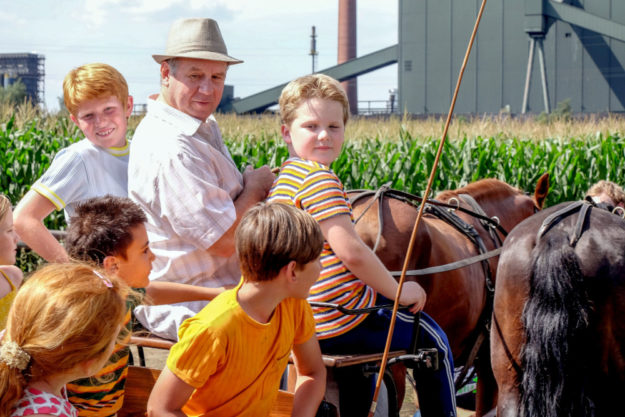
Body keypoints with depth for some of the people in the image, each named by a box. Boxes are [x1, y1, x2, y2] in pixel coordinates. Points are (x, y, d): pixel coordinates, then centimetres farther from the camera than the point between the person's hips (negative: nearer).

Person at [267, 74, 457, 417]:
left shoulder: (280, 180, 10)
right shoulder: (319, 177, -18)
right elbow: (351, 252, -24)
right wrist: (398, 291, -10)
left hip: (304, 322, 9)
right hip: (341, 323, -9)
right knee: (433, 342, 13)